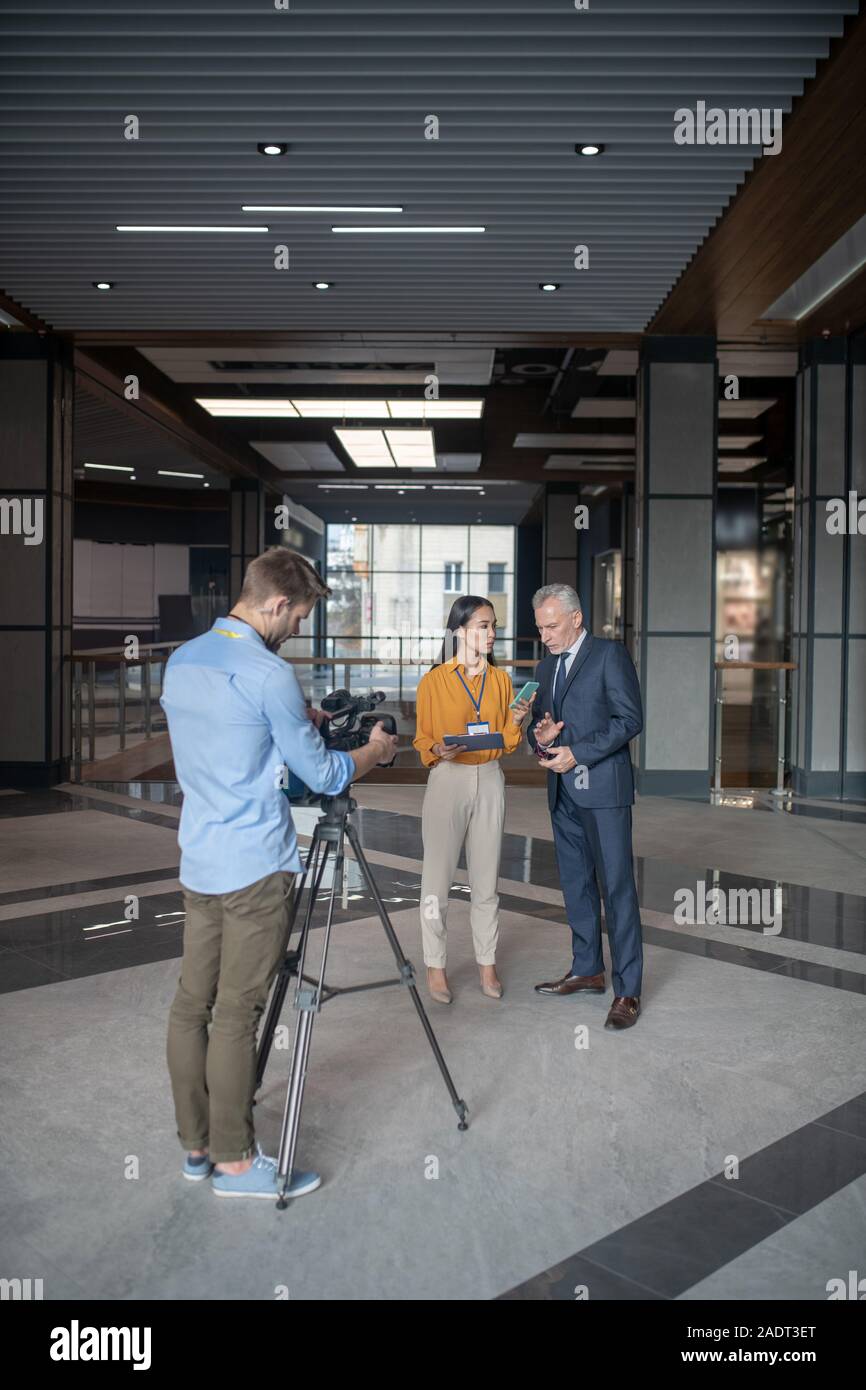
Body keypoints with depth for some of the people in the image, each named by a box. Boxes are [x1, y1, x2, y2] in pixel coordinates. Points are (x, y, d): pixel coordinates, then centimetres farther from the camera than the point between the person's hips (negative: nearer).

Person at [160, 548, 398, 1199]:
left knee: (192, 1004, 13)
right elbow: (323, 775, -8)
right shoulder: (269, 674, -17)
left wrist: (299, 721, 21)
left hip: (197, 863, 8)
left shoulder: (181, 661, 8)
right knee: (236, 1015, 0)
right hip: (254, 869, -8)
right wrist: (375, 750, 10)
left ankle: (197, 1145, 26)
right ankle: (234, 1160, 13)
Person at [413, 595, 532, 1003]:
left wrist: (516, 721, -8)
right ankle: (435, 966, 14)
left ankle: (487, 963, 20)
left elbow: (507, 743, 11)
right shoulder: (434, 680, -3)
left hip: (490, 782, 3)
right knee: (438, 878, 0)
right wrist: (438, 751, -20)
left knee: (486, 879, 9)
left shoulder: (500, 679, 8)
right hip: (447, 781, -3)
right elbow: (422, 740, 1)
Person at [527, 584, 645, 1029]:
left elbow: (630, 718, -12)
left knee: (617, 885, -6)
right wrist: (540, 737, -3)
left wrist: (577, 753, -17)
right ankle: (587, 970, 26)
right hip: (563, 791, 8)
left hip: (602, 787, -7)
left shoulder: (609, 654, -5)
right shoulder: (546, 667, 17)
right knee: (575, 882, 13)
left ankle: (627, 990, -1)